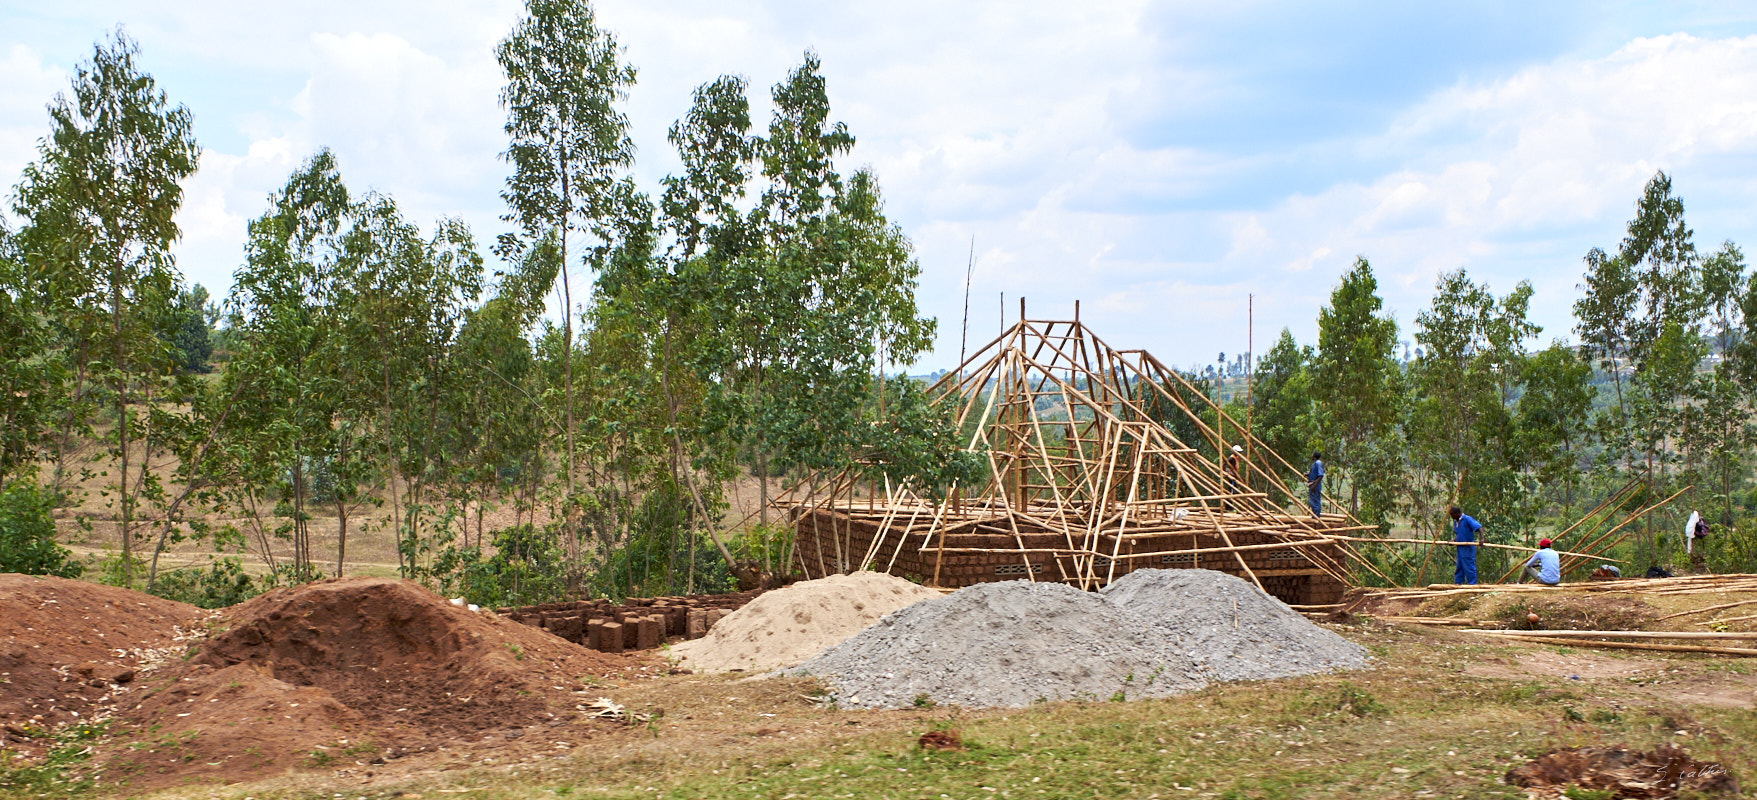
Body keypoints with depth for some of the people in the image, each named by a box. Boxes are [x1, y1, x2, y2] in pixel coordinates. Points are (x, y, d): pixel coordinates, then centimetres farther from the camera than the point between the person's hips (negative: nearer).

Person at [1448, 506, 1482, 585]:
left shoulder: (1467, 519, -13)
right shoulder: (1455, 521, 13)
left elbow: (1479, 527, -20)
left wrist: (1481, 539, -33)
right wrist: (1454, 540, 4)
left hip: (1468, 548, -9)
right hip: (1460, 547, 9)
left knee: (1468, 566, -6)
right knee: (1459, 567, 11)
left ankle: (1472, 584, -1)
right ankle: (1458, 583, 16)